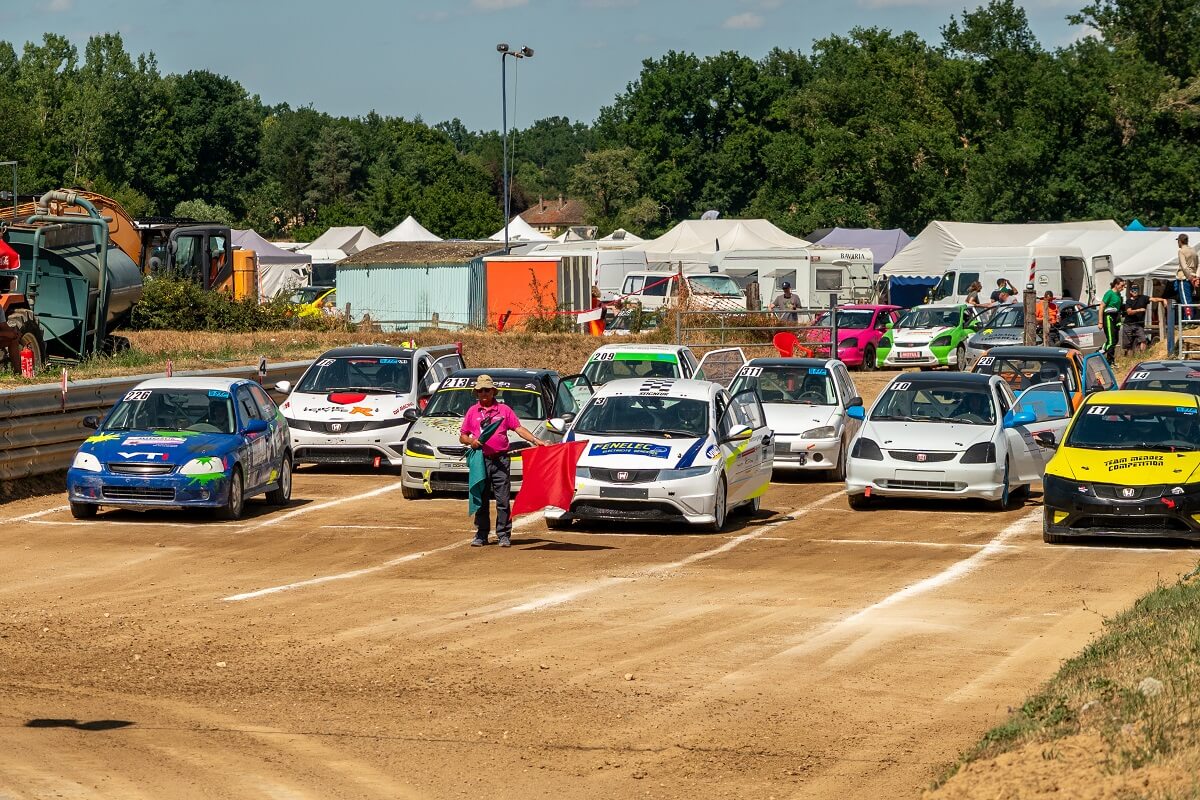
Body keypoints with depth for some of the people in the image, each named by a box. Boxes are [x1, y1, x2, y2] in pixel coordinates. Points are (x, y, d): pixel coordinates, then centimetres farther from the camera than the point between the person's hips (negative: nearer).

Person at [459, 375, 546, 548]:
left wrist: (535, 440, -7)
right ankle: (481, 535, 10)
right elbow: (462, 436, 15)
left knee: (503, 499, -3)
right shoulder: (472, 411, 13)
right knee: (481, 499, 3)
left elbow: (519, 428, 6)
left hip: (500, 460, -1)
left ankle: (504, 535, 1)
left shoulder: (504, 410, 10)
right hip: (480, 460, 1)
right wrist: (471, 441, -7)